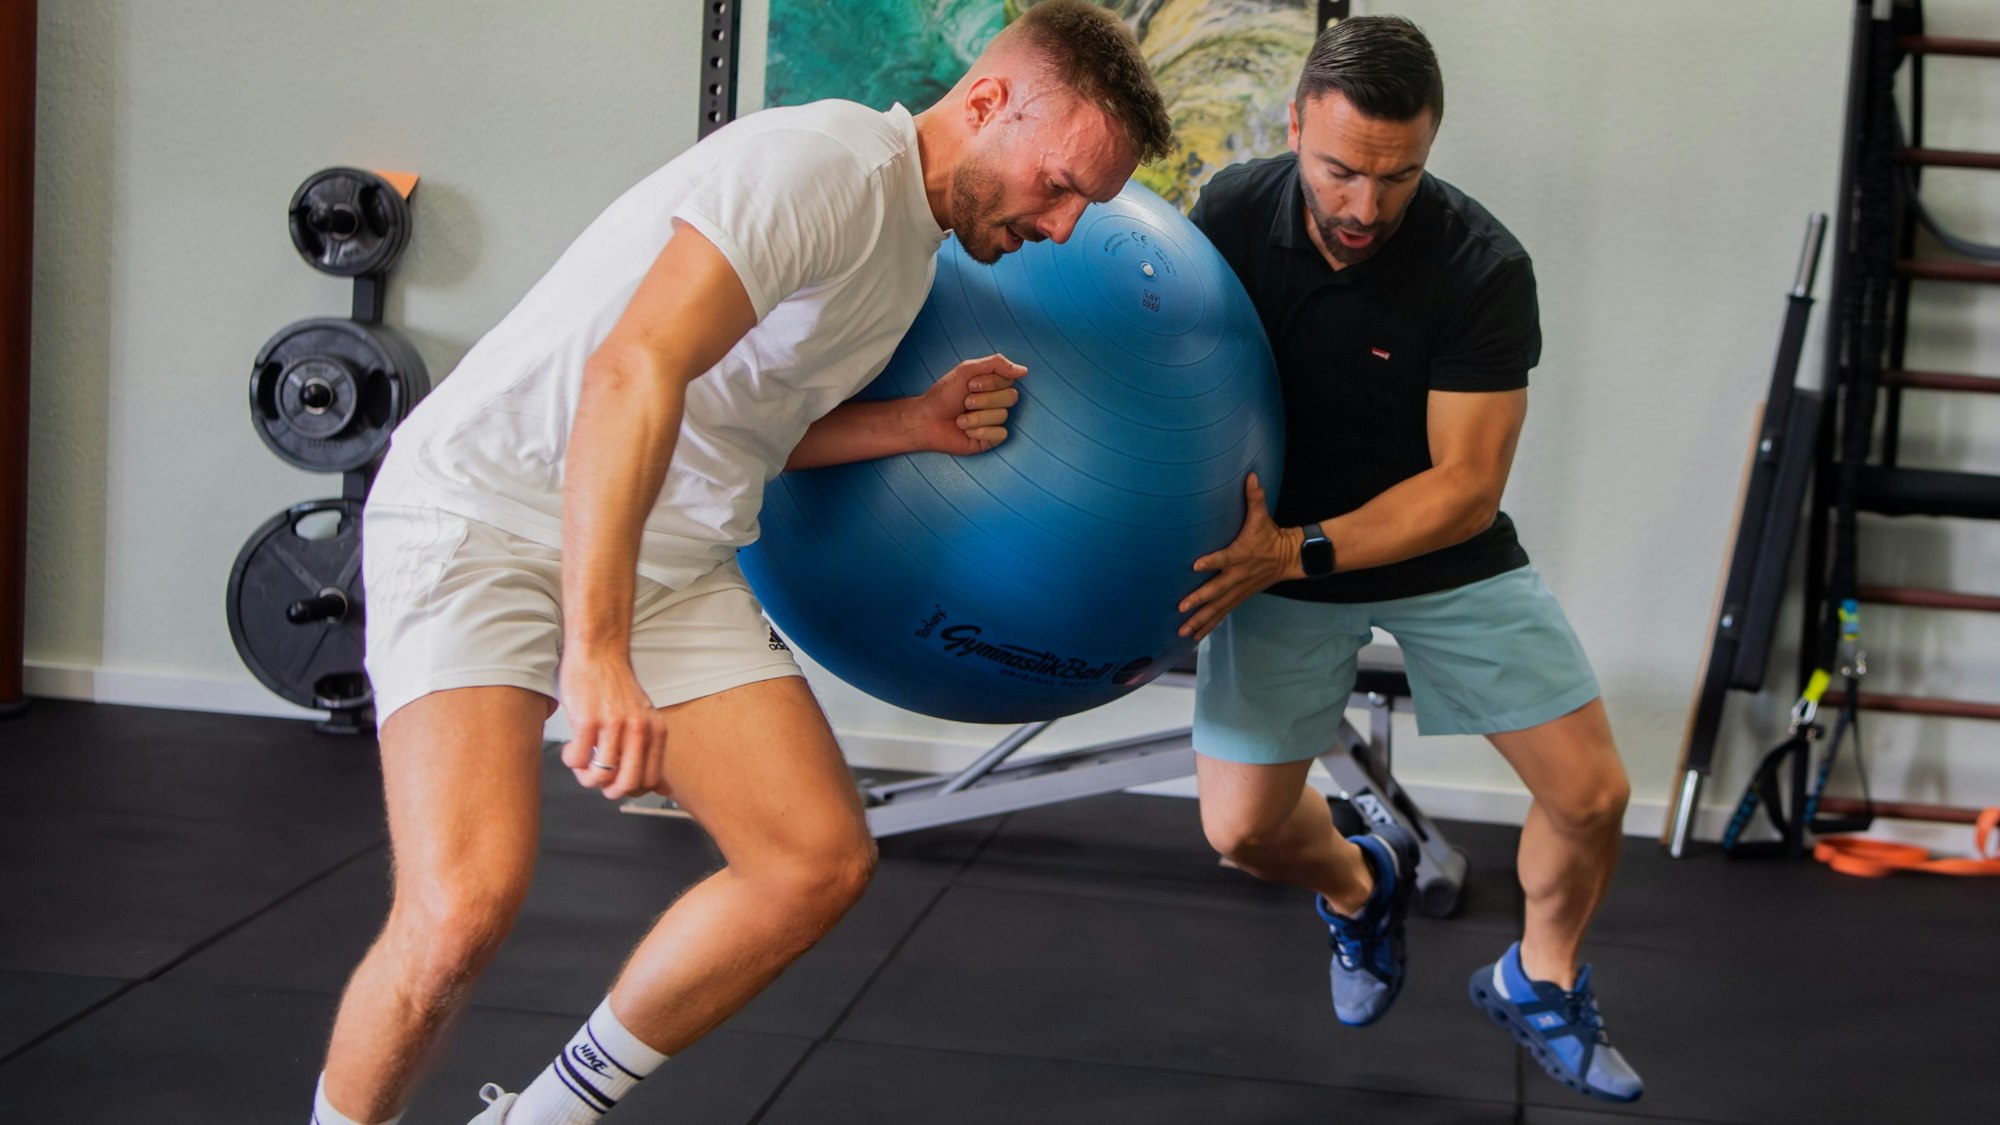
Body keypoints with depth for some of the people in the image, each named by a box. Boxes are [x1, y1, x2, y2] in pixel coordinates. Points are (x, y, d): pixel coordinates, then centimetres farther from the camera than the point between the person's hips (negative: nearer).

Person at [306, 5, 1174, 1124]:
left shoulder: (915, 247, 12)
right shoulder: (819, 163, -20)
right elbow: (633, 372, -32)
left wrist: (913, 424, -3)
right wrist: (597, 654, -39)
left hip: (672, 560, 9)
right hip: (488, 514, -9)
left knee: (821, 862, 0)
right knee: (466, 904, -25)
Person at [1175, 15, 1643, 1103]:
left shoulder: (1484, 270, -24)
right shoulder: (1231, 211, -16)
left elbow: (1466, 487, -22)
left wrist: (1300, 555, -31)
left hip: (1445, 558, -1)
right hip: (1277, 548, 1)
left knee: (1591, 795, -5)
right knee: (1242, 827, -5)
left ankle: (1537, 983, 26)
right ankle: (1362, 886, 32)